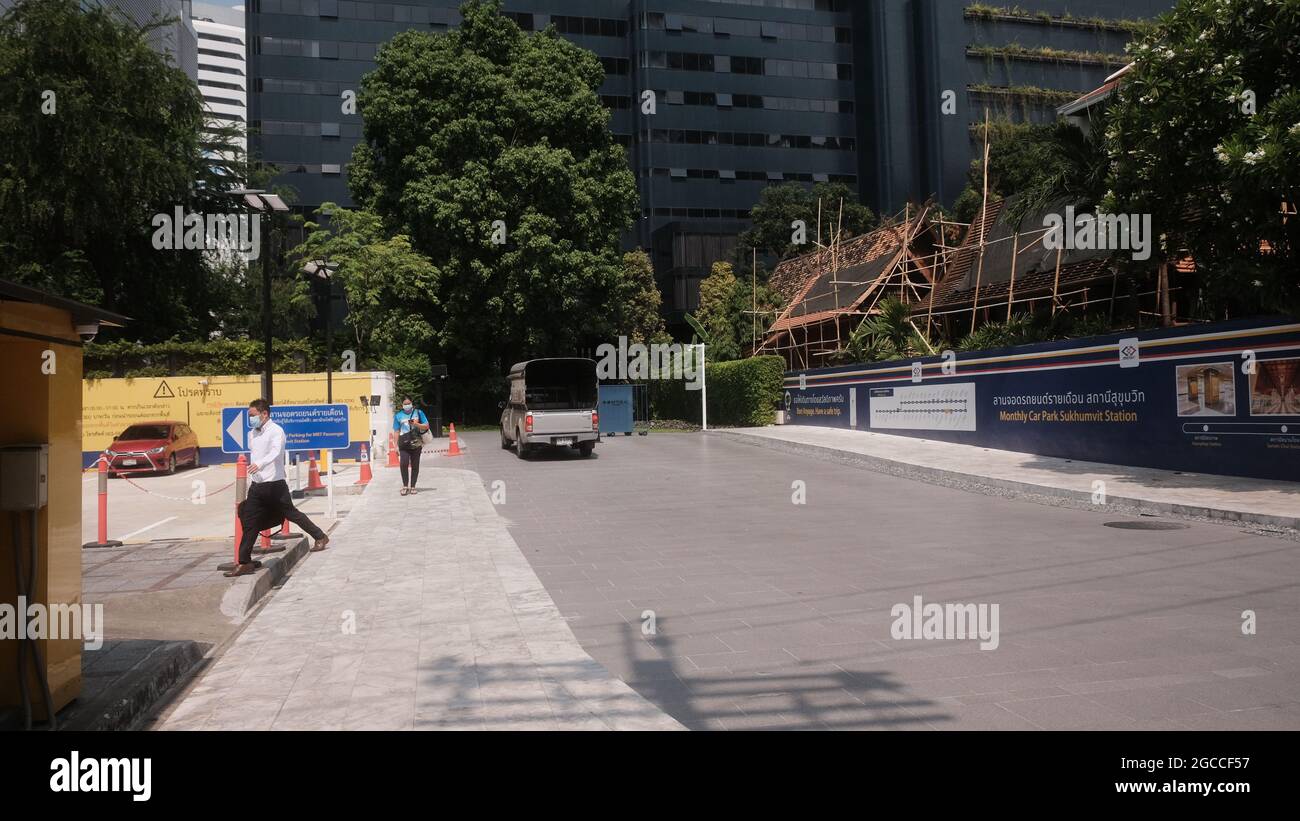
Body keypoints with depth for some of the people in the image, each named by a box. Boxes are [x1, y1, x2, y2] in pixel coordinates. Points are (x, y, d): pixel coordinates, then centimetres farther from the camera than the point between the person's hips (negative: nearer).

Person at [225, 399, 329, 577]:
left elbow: (275, 451, -29)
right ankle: (244, 563, 4)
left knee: (291, 514, 7)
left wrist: (260, 464, -47)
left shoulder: (276, 431, -11)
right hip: (256, 487, 6)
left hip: (275, 484, -6)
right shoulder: (252, 434, 13)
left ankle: (320, 537, 26)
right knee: (249, 523, 1)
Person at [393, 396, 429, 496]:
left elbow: (426, 426, 7)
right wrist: (396, 445, 6)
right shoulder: (398, 415, 9)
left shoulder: (418, 413, 8)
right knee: (404, 463, -17)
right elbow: (397, 431, 10)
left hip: (416, 442, 1)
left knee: (415, 465, 4)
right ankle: (405, 486, -6)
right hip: (404, 442, -1)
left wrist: (416, 424, -10)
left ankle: (412, 486, 14)